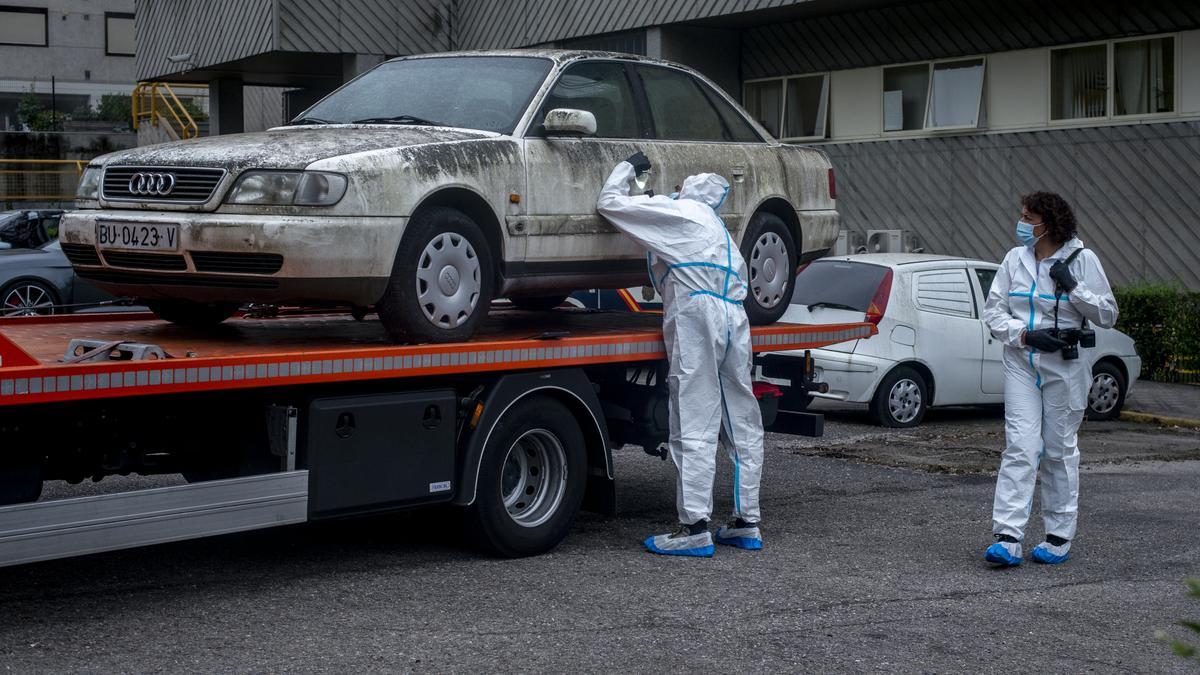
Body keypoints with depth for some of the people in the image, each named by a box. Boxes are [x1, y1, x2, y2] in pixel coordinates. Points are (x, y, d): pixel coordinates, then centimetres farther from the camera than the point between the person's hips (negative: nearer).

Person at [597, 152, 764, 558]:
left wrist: (628, 168, 22)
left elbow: (609, 203, 6)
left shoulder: (678, 212, 6)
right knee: (743, 428, 9)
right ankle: (747, 523, 13)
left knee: (695, 428, -10)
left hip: (696, 317, -8)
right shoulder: (720, 229, 30)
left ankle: (695, 528, -13)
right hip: (735, 319, 8)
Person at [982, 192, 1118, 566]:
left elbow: (1107, 315, -1)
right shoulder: (1016, 259, 5)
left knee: (1060, 450, 6)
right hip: (1022, 363, 2)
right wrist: (1025, 335, -12)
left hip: (1064, 365, -2)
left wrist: (1072, 287, -15)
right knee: (1020, 447, -7)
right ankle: (1008, 538, -11)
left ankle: (1059, 536, 16)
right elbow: (993, 309, 5)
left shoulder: (1082, 259, -4)